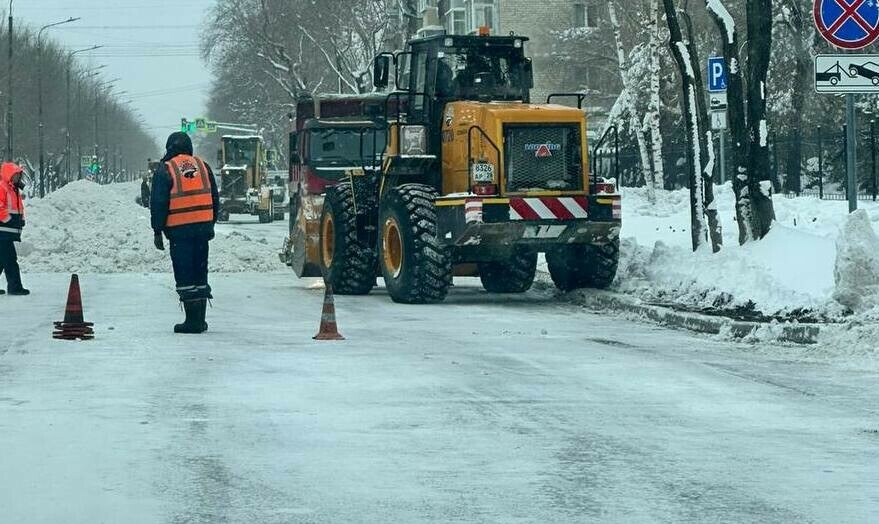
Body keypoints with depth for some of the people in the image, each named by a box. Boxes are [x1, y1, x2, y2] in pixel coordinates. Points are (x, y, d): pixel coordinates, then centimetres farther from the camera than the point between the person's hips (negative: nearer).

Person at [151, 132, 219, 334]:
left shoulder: (165, 170, -2)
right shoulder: (203, 166, 12)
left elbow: (158, 203, -5)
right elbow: (215, 198, 15)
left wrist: (157, 231, -1)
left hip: (179, 230, -4)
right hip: (203, 227, 5)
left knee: (185, 275, -1)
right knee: (200, 272, 12)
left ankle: (193, 321, -4)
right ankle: (200, 320, 15)